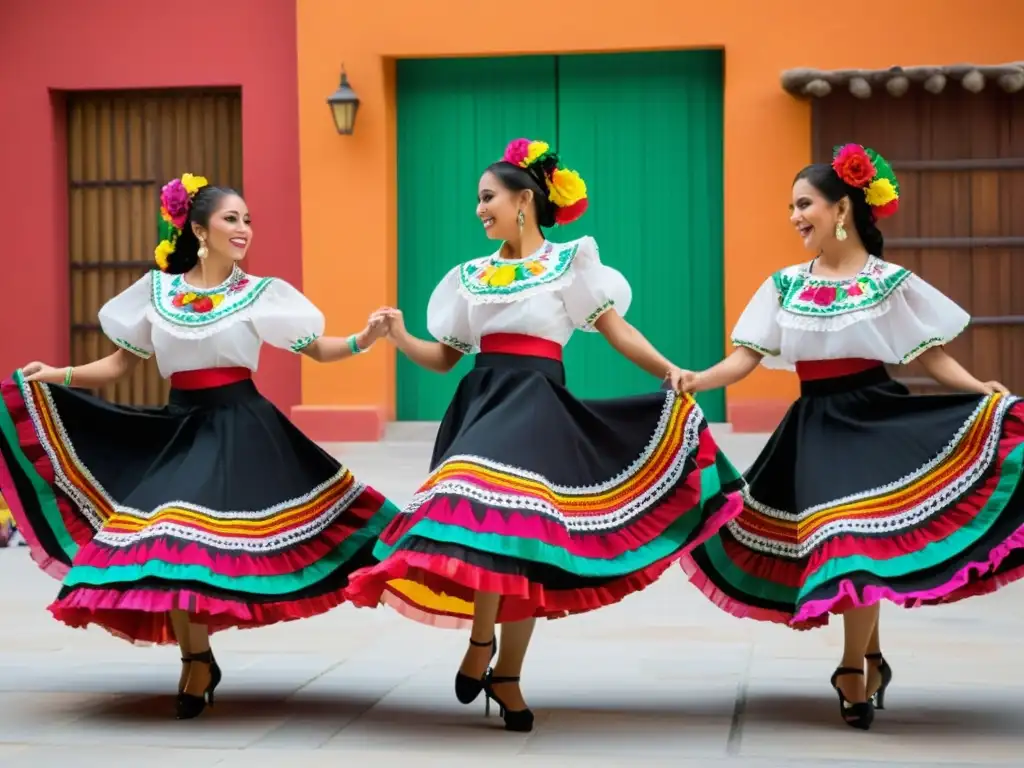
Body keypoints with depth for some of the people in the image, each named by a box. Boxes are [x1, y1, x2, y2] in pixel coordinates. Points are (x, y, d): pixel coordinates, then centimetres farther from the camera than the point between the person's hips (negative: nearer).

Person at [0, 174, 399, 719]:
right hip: (178, 429, 2)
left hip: (241, 430, -2)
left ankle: (198, 662, 8)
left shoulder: (260, 294, 1)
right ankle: (197, 660, 10)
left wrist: (362, 341, -15)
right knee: (165, 541, -8)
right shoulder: (157, 290, 6)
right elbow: (122, 363, 11)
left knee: (200, 541, -12)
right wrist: (57, 376, -1)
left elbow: (318, 350, 4)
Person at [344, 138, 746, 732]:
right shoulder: (472, 277, 17)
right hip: (483, 401, 3)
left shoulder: (570, 262, 6)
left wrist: (670, 373, -10)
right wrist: (400, 337, 0)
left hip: (537, 403, -3)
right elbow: (443, 358, 18)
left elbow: (617, 330, 3)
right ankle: (491, 657, -2)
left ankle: (503, 672, 7)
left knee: (524, 535, -7)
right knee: (485, 512, -16)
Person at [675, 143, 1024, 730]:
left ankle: (852, 672, 5)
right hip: (815, 424, 4)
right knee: (841, 542, 4)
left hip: (875, 416, -4)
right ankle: (870, 658, 21)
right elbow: (745, 359, 2)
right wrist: (692, 380, -14)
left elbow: (933, 356, -3)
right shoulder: (785, 285, 8)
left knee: (856, 536, -9)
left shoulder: (890, 281, -1)